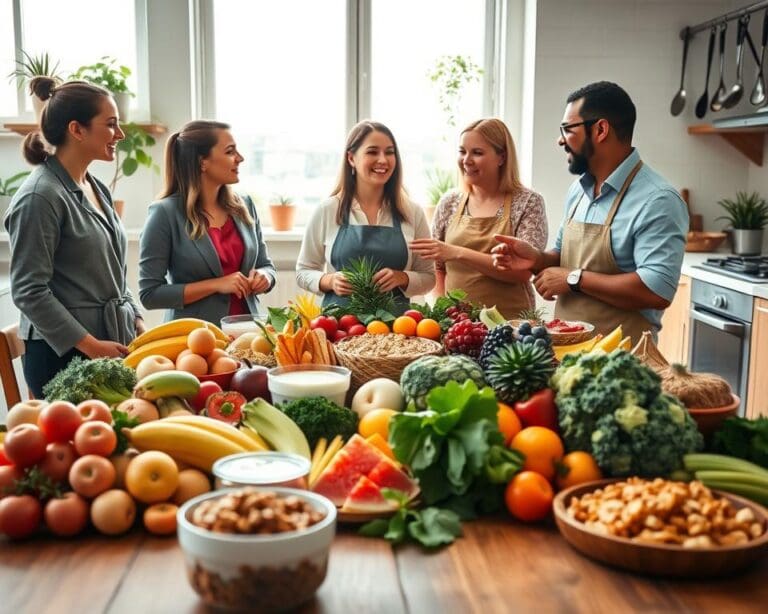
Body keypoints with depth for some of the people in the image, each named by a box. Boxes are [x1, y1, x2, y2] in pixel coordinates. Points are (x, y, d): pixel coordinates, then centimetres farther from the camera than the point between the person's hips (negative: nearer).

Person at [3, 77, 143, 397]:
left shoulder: (97, 188, 12)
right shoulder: (40, 196, -14)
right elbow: (28, 292, -16)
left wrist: (137, 322, 9)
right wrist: (91, 346, -19)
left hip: (117, 344, 8)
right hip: (64, 353, -7)